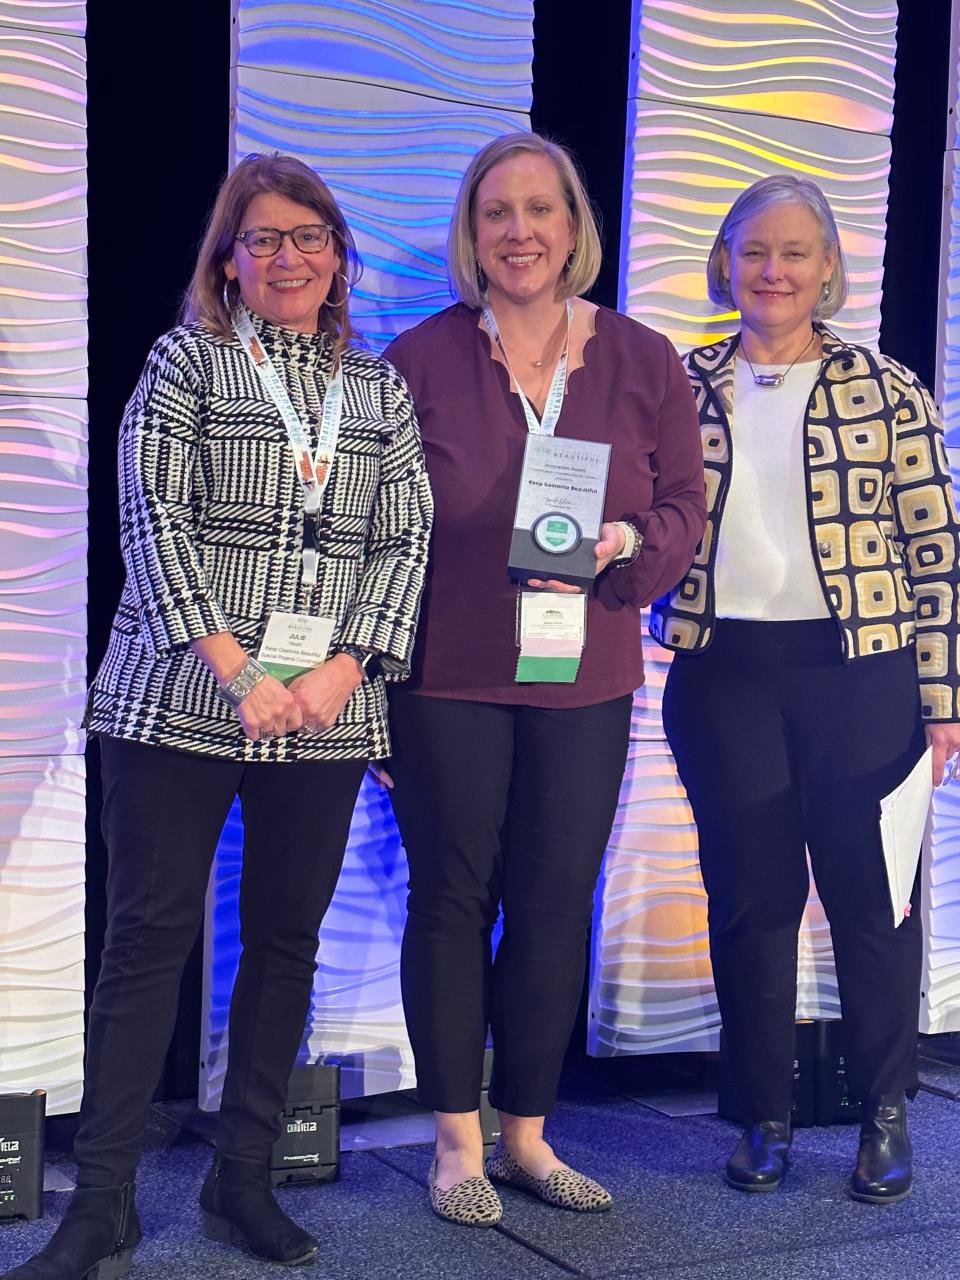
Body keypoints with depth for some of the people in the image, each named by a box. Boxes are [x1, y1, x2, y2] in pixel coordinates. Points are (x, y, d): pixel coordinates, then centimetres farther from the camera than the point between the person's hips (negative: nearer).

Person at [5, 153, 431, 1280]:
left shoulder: (381, 391, 14)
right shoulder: (185, 361, 5)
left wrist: (346, 669, -6)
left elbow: (406, 539, 9)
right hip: (180, 702, -3)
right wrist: (236, 672, -13)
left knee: (287, 937, 8)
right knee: (149, 936, -2)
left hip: (327, 714, 3)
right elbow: (154, 521, -4)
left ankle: (244, 1178, 21)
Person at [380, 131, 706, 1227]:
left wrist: (625, 544, -16)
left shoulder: (643, 361, 5)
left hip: (586, 683, 2)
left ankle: (526, 1133, 25)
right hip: (446, 677, -2)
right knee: (452, 896, 5)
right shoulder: (421, 357, -2)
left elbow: (684, 507, 6)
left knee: (557, 905, 8)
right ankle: (457, 1141, 21)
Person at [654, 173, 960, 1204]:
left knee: (869, 894, 5)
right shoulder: (685, 387, 7)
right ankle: (764, 1116, 23)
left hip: (860, 672, -2)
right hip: (724, 673, 2)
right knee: (747, 895, 9)